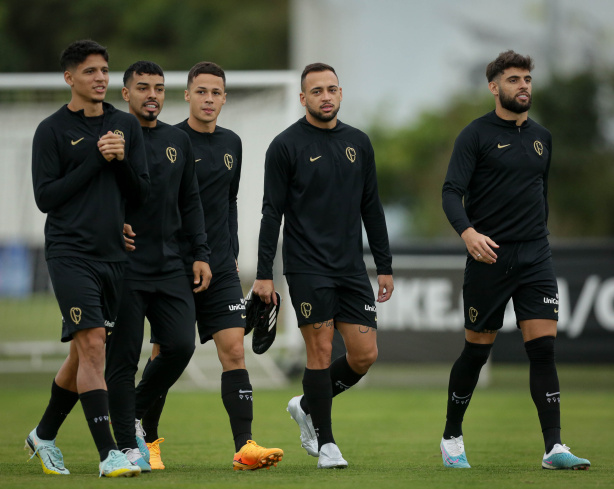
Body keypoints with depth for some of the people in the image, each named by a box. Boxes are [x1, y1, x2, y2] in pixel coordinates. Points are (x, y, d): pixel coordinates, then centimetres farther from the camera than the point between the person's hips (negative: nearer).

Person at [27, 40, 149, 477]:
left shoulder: (126, 126, 11)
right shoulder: (52, 130, -1)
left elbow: (141, 192, 10)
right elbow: (45, 197, -7)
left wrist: (121, 159, -9)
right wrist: (96, 161, -11)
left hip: (113, 255, 5)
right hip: (70, 255, -5)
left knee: (83, 353, 12)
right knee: (92, 345, -17)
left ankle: (45, 435, 31)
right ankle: (108, 454, -20)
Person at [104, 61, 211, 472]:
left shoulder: (179, 142, 14)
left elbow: (191, 203, 17)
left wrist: (201, 254, 10)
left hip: (170, 266, 5)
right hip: (124, 266, -5)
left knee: (181, 346, -5)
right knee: (123, 356, -3)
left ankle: (135, 412, 18)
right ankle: (128, 445, 5)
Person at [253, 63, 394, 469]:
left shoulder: (358, 143, 11)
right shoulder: (287, 145, -4)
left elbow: (372, 207, 16)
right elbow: (272, 211, -4)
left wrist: (385, 266, 13)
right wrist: (264, 274, -9)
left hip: (352, 267, 5)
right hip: (307, 266, -5)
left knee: (365, 354, 0)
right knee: (321, 351, -6)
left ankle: (307, 406, 23)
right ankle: (326, 443, 5)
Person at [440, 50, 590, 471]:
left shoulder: (541, 137, 13)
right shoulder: (476, 135, -4)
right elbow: (452, 192, -13)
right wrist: (467, 232, -30)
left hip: (535, 257, 4)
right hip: (489, 257, -4)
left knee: (544, 348, -7)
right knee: (477, 351, 4)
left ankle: (554, 448, -10)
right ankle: (452, 437, 22)